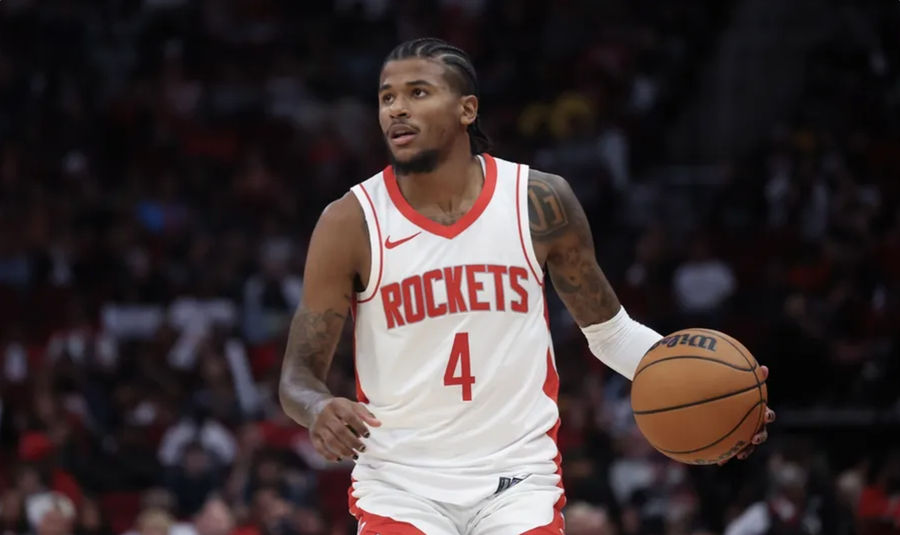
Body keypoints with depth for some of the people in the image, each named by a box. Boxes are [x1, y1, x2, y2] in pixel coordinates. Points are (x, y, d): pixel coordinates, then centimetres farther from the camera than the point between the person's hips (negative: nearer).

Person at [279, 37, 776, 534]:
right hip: (399, 484, -1)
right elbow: (299, 374, -4)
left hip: (518, 480, 1)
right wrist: (318, 411, -28)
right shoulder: (351, 223, -6)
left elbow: (608, 329, 10)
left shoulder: (540, 203, -2)